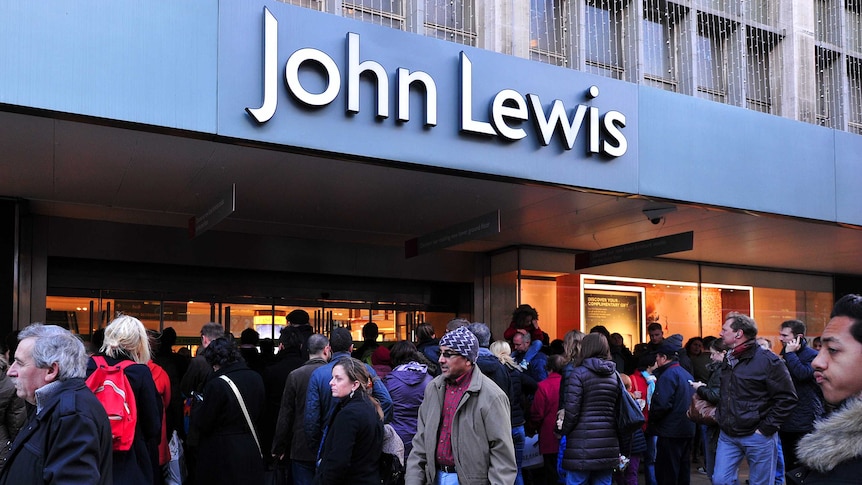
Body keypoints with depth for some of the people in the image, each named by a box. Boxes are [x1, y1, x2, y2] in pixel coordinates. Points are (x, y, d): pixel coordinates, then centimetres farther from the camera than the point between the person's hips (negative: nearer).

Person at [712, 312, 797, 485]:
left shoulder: (767, 360, -13)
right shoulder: (728, 360, 11)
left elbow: (787, 398, -14)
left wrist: (766, 428, -14)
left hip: (757, 437, -7)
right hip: (727, 435, 7)